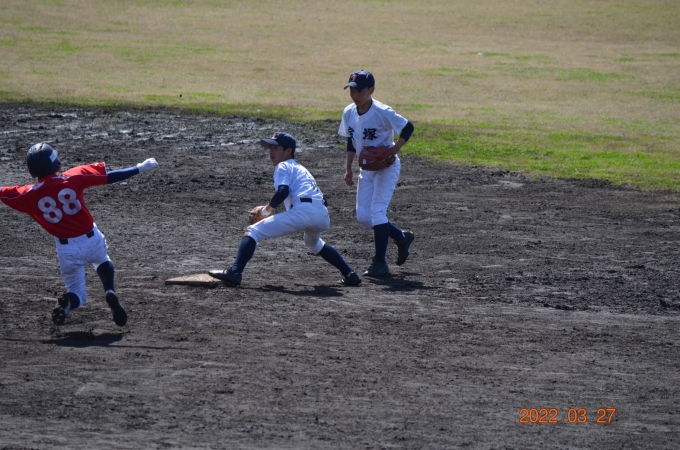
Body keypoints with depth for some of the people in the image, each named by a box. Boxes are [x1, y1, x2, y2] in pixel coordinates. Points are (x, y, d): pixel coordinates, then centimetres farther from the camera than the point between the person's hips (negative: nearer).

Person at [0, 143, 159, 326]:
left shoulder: (29, 195, -10)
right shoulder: (73, 178, -10)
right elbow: (109, 177, -7)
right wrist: (139, 168, 3)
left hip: (67, 250, 0)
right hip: (92, 240, 0)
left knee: (77, 292, 18)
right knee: (102, 261, 35)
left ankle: (68, 303, -21)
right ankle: (110, 292, 4)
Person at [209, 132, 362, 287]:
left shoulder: (283, 166, 11)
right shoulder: (300, 168, 35)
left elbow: (283, 191, -7)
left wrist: (266, 210, 2)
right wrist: (267, 208, 25)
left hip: (303, 211, -8)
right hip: (323, 214, 8)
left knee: (253, 232, -4)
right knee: (313, 243, 40)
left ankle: (235, 273, -20)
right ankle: (350, 274, 31)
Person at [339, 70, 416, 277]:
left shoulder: (382, 112, -21)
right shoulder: (349, 113, 0)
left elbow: (408, 127, -16)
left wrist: (394, 149, -25)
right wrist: (348, 169, 9)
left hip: (386, 167, -7)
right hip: (366, 169, 7)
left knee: (377, 211, -16)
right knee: (363, 216, 4)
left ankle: (380, 262, -11)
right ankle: (402, 237, 26)